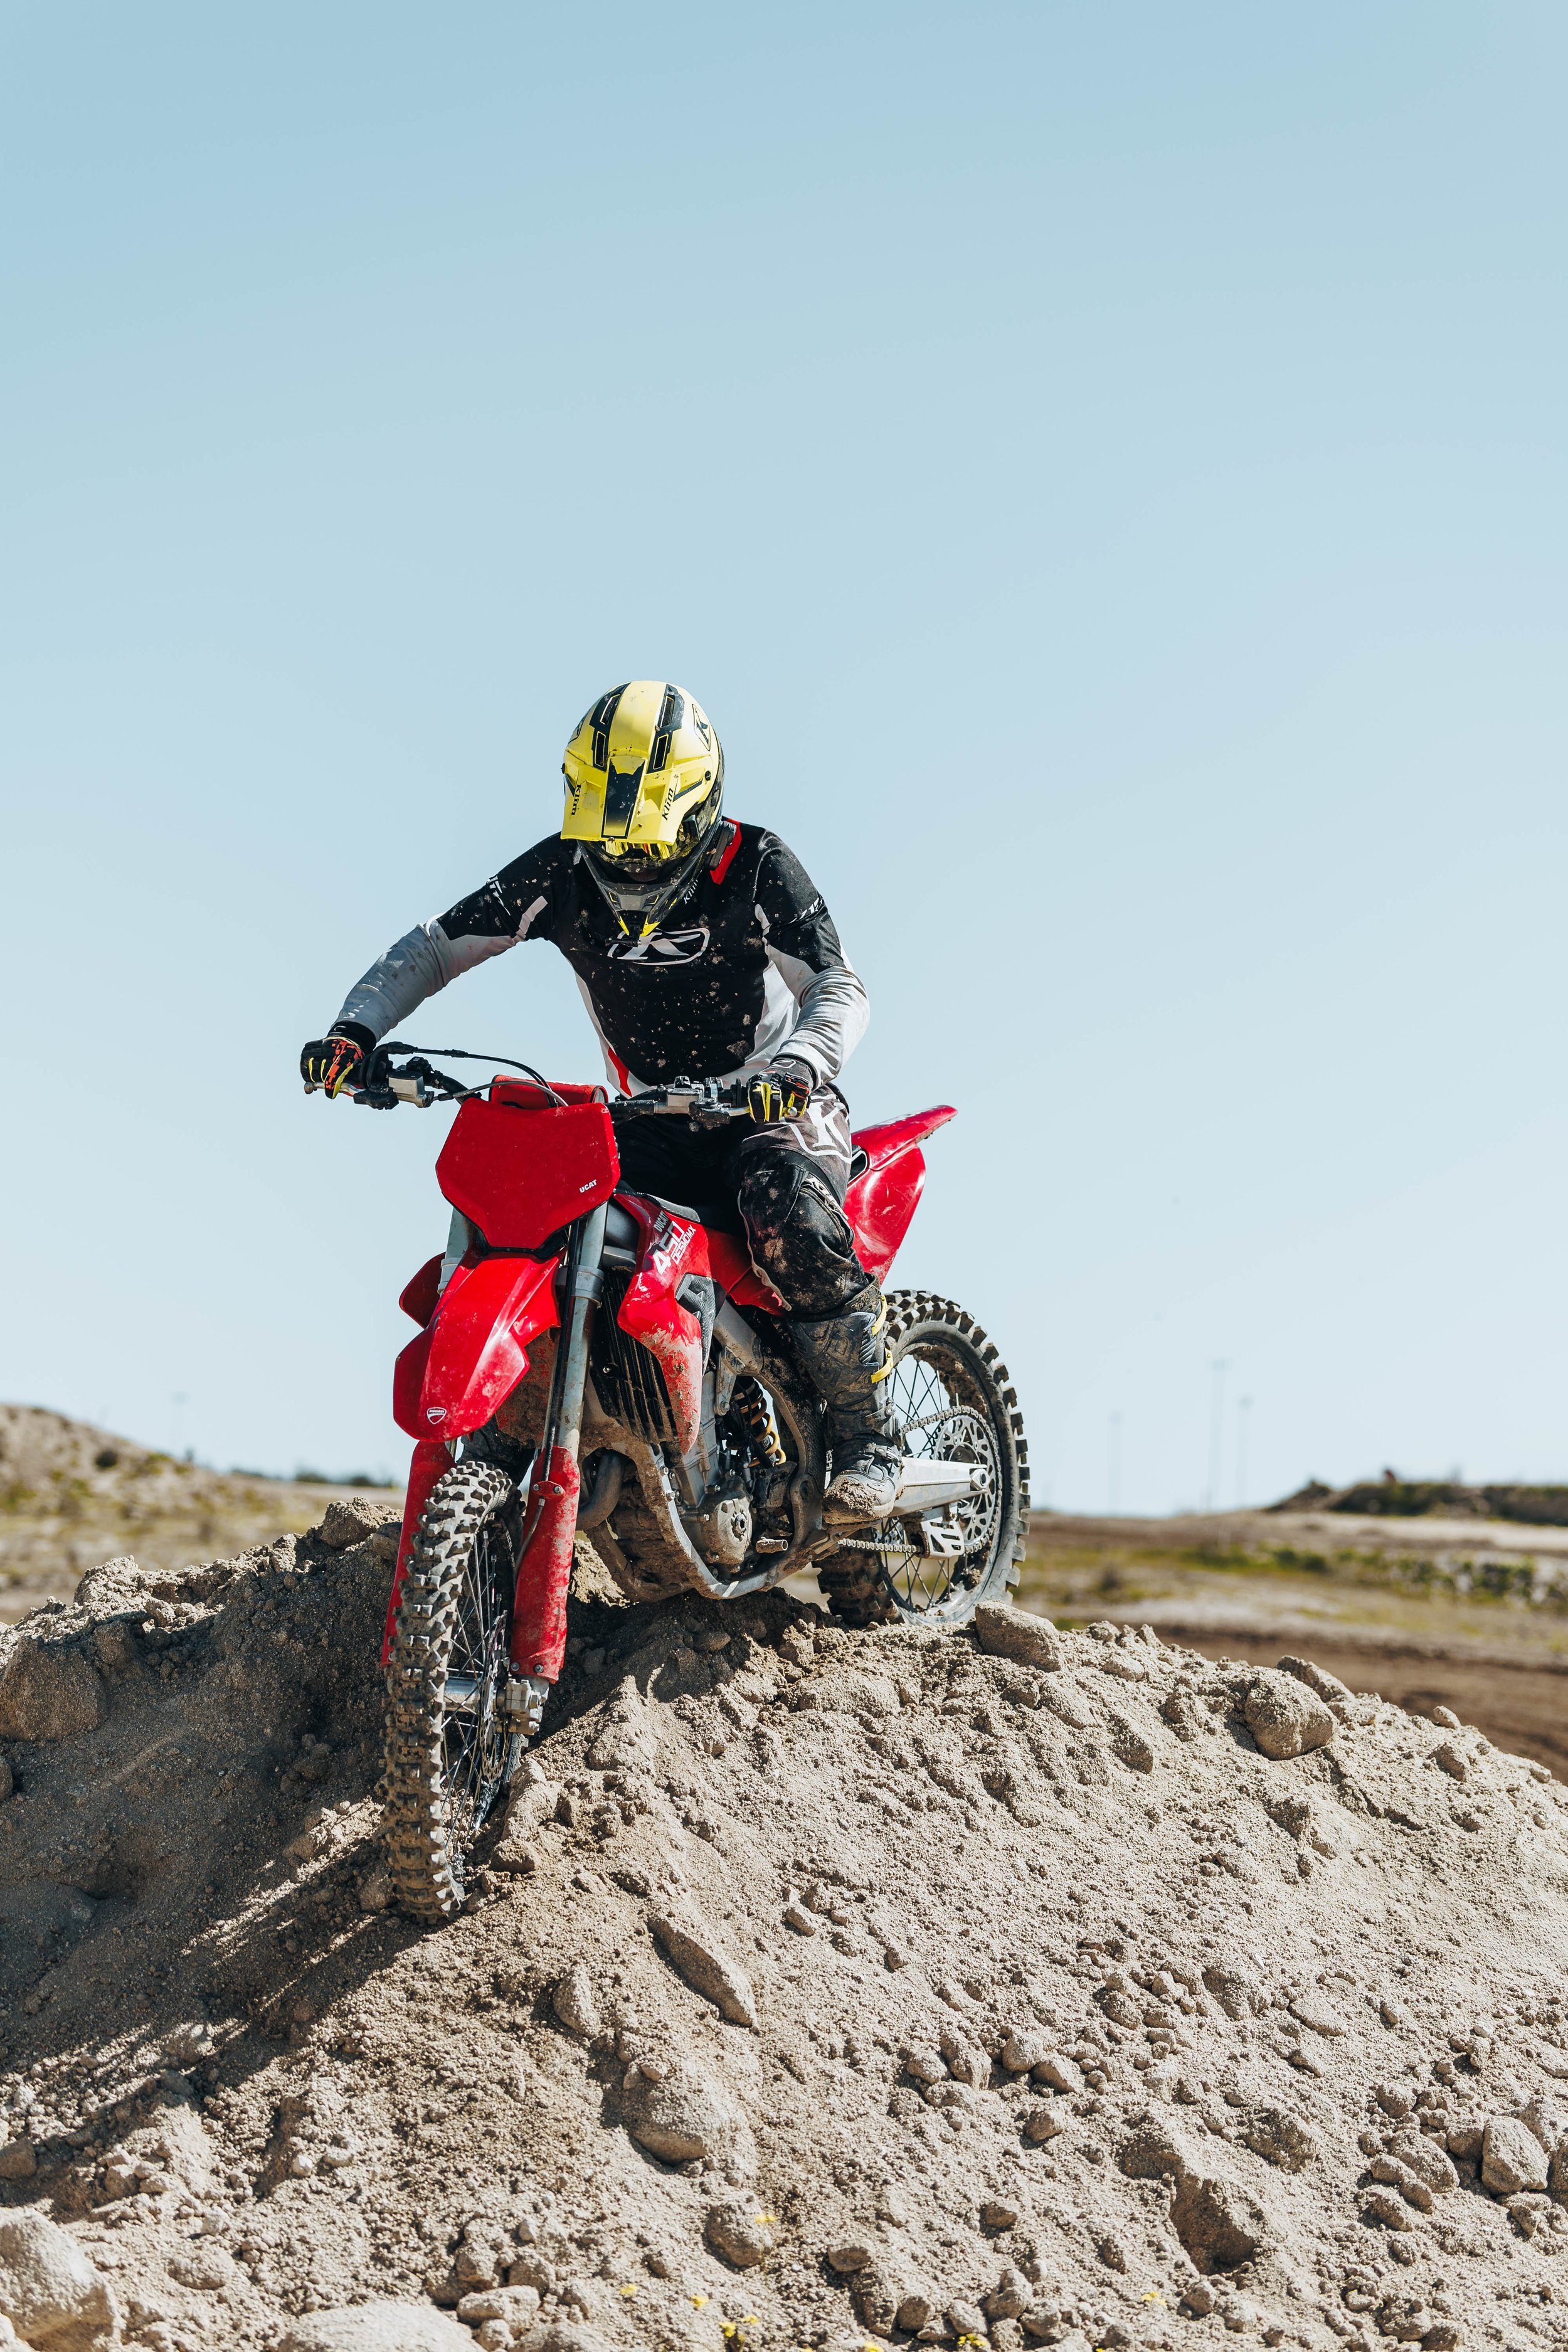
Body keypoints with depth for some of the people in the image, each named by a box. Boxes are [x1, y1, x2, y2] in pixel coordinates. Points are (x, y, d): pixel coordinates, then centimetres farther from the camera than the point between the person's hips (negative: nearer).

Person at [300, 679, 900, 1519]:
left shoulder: (754, 866, -15)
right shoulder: (559, 874, -6)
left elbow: (839, 987, -22)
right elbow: (431, 948, -1)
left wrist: (792, 1071, -44)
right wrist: (354, 1030, -19)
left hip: (771, 1103, -4)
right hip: (653, 1116, 4)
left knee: (787, 1214, -36)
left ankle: (866, 1440, -23)